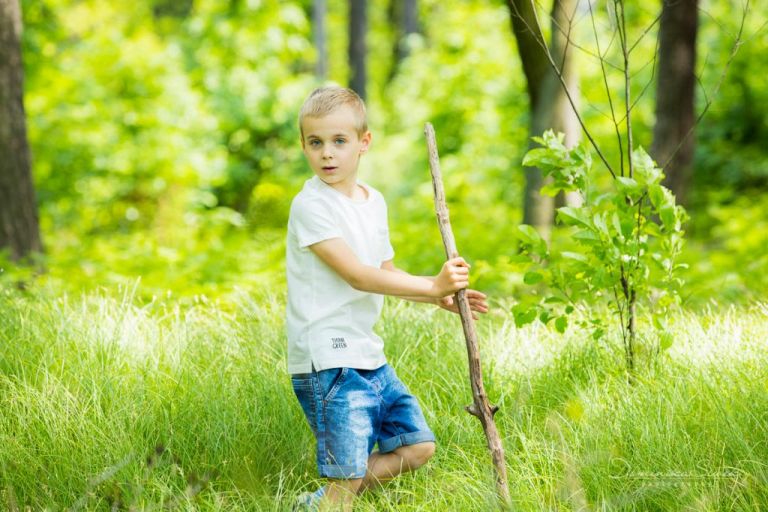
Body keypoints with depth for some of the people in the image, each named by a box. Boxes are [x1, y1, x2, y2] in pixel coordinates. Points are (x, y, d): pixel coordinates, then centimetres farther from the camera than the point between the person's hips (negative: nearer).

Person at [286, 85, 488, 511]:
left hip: (368, 355, 8)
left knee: (417, 446, 12)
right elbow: (358, 276, -19)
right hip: (326, 359, -8)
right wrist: (432, 285, -19)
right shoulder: (310, 205, -14)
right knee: (348, 472, -12)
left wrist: (440, 296, 6)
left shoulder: (374, 201, 12)